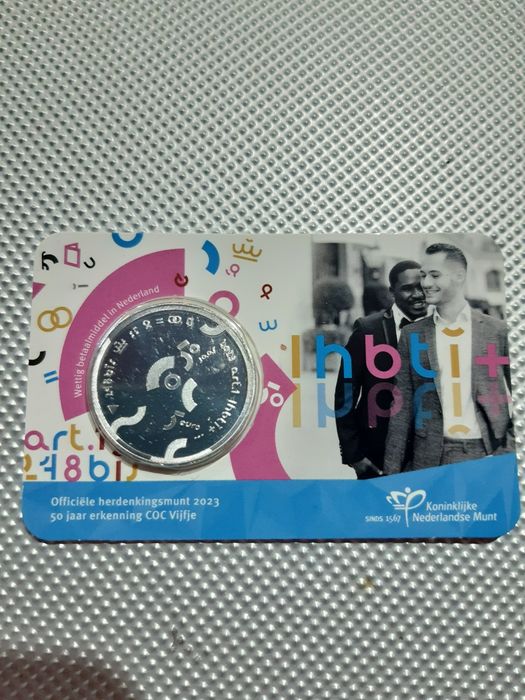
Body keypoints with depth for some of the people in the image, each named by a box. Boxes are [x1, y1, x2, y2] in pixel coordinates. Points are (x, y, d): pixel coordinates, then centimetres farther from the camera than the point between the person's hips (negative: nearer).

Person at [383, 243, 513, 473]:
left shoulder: (497, 330, 2)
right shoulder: (412, 335, 3)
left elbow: (514, 397, 6)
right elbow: (402, 406, 3)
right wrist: (391, 471, -1)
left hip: (487, 455, 0)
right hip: (430, 459, 1)